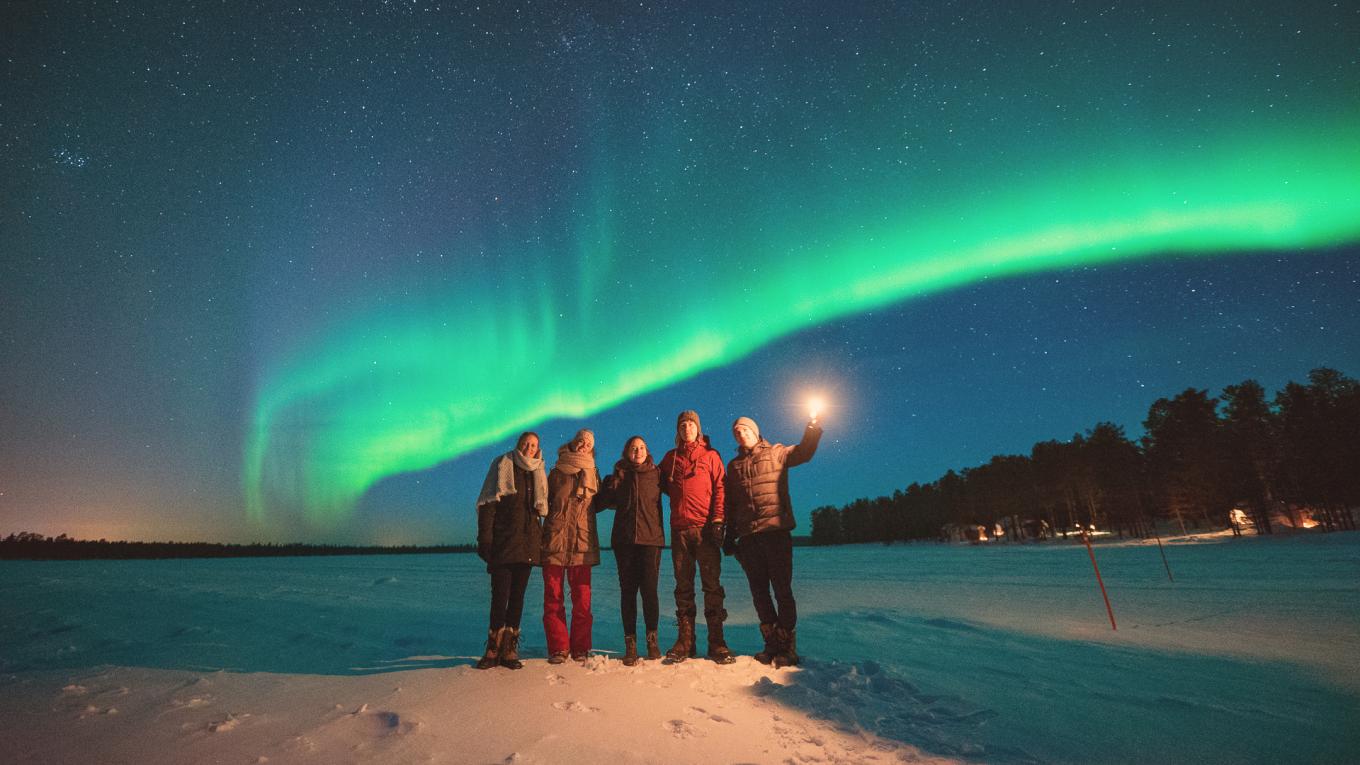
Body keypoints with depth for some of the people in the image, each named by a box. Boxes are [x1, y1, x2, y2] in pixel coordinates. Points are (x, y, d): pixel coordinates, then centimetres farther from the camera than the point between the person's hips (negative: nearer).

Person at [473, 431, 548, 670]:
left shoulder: (538, 473, 13)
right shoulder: (502, 465, 0)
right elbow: (486, 504, -5)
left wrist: (540, 539, 10)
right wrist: (485, 539, -12)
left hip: (527, 544, 4)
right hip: (502, 543, -4)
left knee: (517, 596, 6)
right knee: (500, 595, -5)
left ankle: (509, 650, 14)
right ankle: (494, 648, 8)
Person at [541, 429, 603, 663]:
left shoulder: (592, 474, 14)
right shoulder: (556, 472, 11)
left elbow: (597, 505, 16)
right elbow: (544, 503, 13)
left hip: (582, 542, 0)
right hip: (554, 540, 0)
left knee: (582, 598, -1)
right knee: (553, 596, 0)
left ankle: (580, 648, 10)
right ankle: (557, 648, 10)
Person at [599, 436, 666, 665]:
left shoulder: (656, 474, 8)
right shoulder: (618, 476, 10)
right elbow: (604, 502, 4)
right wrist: (612, 486, -6)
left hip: (651, 538, -1)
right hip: (624, 540, 1)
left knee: (649, 589, -5)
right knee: (628, 590, 3)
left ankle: (652, 639, 12)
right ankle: (630, 643, 12)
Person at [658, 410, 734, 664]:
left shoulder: (710, 455, 7)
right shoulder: (670, 458, 15)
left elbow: (719, 488, 0)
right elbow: (662, 484, 24)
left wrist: (718, 520, -9)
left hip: (705, 528, -3)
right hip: (680, 529, 3)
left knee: (712, 584, -2)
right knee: (683, 586, 6)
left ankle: (716, 641, 4)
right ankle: (685, 641, 12)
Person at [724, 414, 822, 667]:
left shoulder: (775, 453, 7)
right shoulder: (734, 465, 18)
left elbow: (803, 452, -12)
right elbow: (730, 504, 18)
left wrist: (813, 429, -28)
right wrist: (730, 536, 13)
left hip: (775, 531, -4)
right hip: (748, 536, 4)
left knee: (782, 590, -1)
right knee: (759, 593, 9)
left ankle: (788, 647, 9)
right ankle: (772, 645, 20)